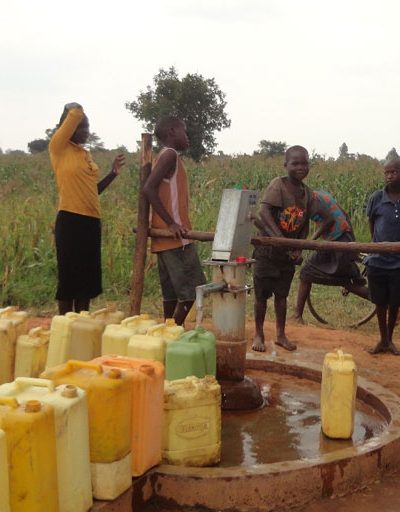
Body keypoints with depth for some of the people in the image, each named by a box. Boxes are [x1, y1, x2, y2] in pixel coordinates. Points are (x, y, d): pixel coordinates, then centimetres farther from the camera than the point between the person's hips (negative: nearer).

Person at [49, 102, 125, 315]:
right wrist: (73, 110, 7)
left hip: (92, 222, 8)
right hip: (70, 221, -8)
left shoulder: (86, 154, 17)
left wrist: (113, 173, 14)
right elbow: (76, 114, -14)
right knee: (69, 277, 0)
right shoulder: (58, 148, -5)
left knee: (87, 279, 12)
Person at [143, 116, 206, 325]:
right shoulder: (170, 155, -9)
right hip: (175, 238, -10)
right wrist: (171, 223, -22)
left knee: (173, 291, 12)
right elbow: (148, 189, -20)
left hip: (166, 238, 10)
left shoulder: (165, 157, 19)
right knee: (191, 290, -7)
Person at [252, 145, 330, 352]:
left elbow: (304, 224, 9)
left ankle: (280, 335, 27)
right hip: (267, 248, -5)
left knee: (281, 294, 15)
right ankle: (258, 335, 19)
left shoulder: (308, 193, 3)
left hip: (289, 252, 5)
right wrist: (281, 239, -37)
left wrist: (299, 249, -4)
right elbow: (264, 212, -28)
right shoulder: (278, 184, -16)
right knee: (261, 294, 4)